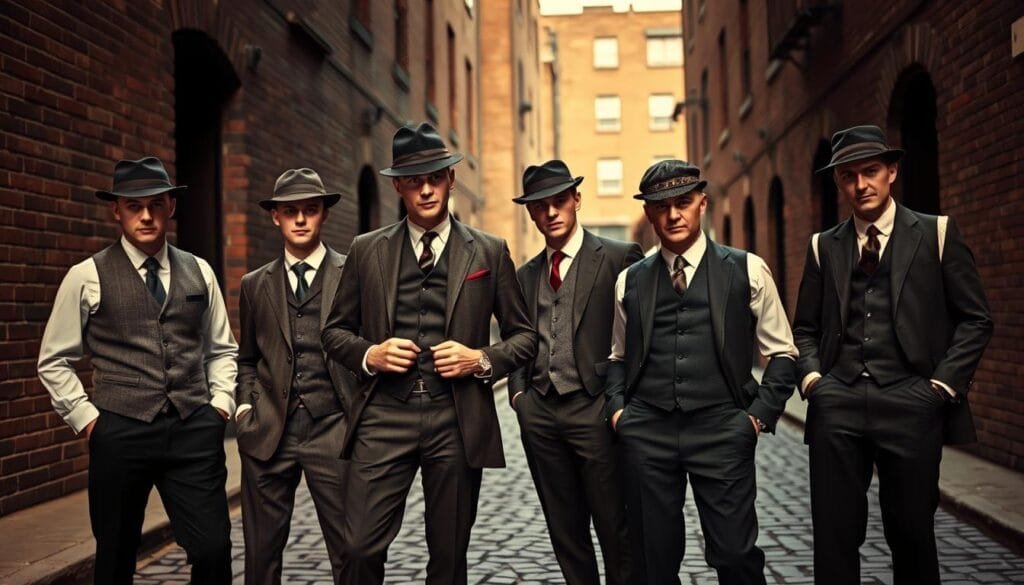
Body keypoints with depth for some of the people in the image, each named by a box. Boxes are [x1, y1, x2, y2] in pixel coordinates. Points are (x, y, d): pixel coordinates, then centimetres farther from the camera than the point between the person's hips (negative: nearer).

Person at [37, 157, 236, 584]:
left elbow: (222, 350, 19)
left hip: (195, 431, 2)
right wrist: (86, 419, -1)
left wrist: (221, 404, 6)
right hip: (120, 433, -1)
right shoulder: (87, 277, 1)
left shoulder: (199, 272, 11)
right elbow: (54, 362, 7)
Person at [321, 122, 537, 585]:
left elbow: (524, 335, 10)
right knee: (361, 548, -5)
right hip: (383, 415, 0)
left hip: (458, 420, 0)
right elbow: (335, 331, 14)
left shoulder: (489, 252, 6)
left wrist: (483, 360, -8)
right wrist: (369, 354, -7)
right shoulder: (366, 251, 7)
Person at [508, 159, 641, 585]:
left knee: (615, 530, 1)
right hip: (540, 414, 5)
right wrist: (518, 392, 7)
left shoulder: (618, 258, -2)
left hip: (594, 408, -5)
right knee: (565, 531, 12)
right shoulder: (525, 275, 16)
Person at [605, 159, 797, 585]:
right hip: (646, 433, 2)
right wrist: (617, 407, 5)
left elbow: (781, 353, 8)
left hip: (721, 431, -2)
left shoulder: (746, 271, 4)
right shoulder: (630, 281, 11)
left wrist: (760, 415, -2)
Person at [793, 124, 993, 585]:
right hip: (837, 404, 2)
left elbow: (974, 319, 4)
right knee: (834, 536, 3)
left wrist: (943, 383, -7)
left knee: (913, 533, 6)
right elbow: (805, 327, 16)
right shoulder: (823, 247, 14)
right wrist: (811, 376, -2)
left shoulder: (936, 234, 7)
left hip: (911, 403, -2)